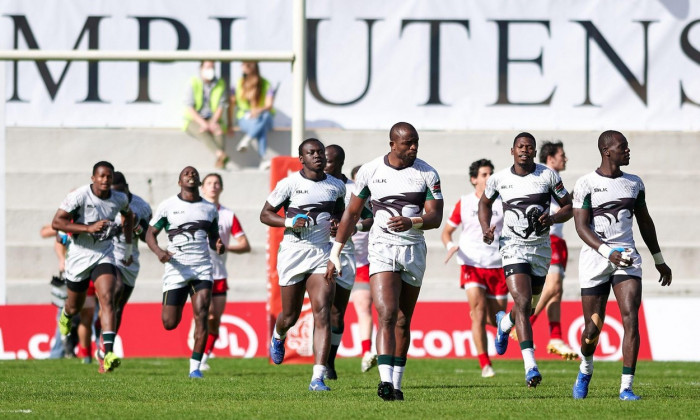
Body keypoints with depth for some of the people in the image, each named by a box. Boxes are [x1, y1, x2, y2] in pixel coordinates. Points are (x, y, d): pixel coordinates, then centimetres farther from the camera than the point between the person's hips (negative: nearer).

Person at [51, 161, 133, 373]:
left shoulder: (119, 199, -3)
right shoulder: (79, 196, -17)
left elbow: (128, 215, 21)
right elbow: (56, 222, -22)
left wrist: (128, 246, 22)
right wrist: (89, 228, -29)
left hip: (104, 256, 2)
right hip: (79, 257, -2)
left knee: (107, 300, -20)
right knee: (75, 307, 15)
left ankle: (108, 353, -30)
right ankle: (66, 315, 56)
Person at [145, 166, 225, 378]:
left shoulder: (210, 209, 12)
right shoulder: (168, 206, 3)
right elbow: (150, 233, 6)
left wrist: (218, 246, -1)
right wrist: (158, 251, -15)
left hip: (202, 268, 2)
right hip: (176, 267, -2)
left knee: (201, 315, -16)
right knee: (169, 323, -1)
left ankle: (195, 366, -13)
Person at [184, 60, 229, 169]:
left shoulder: (220, 84, 7)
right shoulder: (193, 83, -2)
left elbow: (221, 106, 2)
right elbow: (190, 107, -8)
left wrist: (213, 122, -15)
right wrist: (203, 123, -20)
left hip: (213, 120, 2)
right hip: (194, 120, -2)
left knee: (219, 130, -33)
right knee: (202, 131, -37)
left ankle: (220, 160, -48)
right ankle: (220, 154, -57)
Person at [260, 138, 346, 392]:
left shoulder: (337, 186, 8)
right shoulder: (289, 184, -4)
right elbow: (265, 214, 1)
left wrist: (337, 222, 3)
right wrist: (290, 222, -16)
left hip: (322, 254, 2)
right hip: (293, 253, -2)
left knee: (322, 312, -14)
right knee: (290, 315, 8)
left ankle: (318, 378, -19)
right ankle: (278, 337, 49)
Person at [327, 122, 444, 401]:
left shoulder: (427, 174, 0)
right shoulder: (370, 171, 1)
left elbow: (435, 217, -5)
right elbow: (352, 213, 11)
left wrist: (412, 222, -27)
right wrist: (335, 253, 11)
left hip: (414, 250, 2)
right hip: (382, 249, -2)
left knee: (403, 322, 8)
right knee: (387, 315, -18)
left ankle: (396, 385, 17)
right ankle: (385, 381, -28)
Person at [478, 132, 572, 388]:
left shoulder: (548, 175, -1)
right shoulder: (499, 179, 1)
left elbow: (568, 207, 6)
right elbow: (485, 203, 20)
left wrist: (552, 218, -15)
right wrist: (486, 228, 2)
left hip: (541, 249, 2)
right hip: (513, 249, -2)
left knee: (530, 307, 14)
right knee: (523, 302, -19)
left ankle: (504, 323, 52)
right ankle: (530, 366, -25)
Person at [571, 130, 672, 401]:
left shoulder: (634, 183, 10)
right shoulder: (586, 185, -5)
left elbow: (644, 222, 22)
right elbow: (581, 227, -12)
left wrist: (659, 260, 26)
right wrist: (608, 252, -25)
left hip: (627, 259, 3)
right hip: (594, 259, -3)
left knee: (631, 319, -15)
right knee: (593, 327, 1)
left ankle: (626, 387, -15)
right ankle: (586, 368, 34)